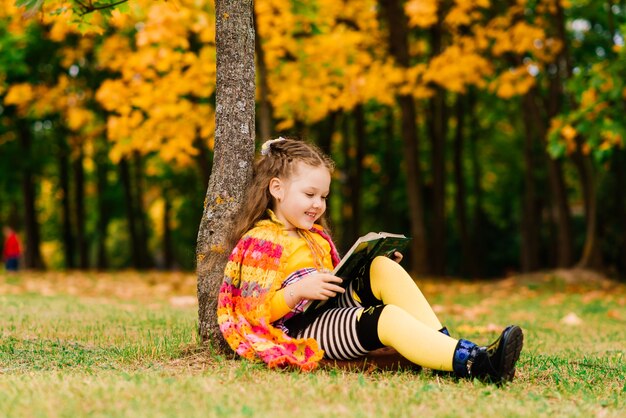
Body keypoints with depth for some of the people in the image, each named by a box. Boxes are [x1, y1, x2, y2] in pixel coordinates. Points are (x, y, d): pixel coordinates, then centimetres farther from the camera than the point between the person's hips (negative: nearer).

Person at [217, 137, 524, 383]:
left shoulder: (315, 236, 22)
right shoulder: (260, 242, -7)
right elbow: (255, 313, -15)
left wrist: (365, 267, 8)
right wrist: (298, 290, -30)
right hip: (295, 331, -9)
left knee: (383, 269, -11)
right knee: (388, 317, -30)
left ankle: (443, 344, -24)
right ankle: (473, 363, -46)